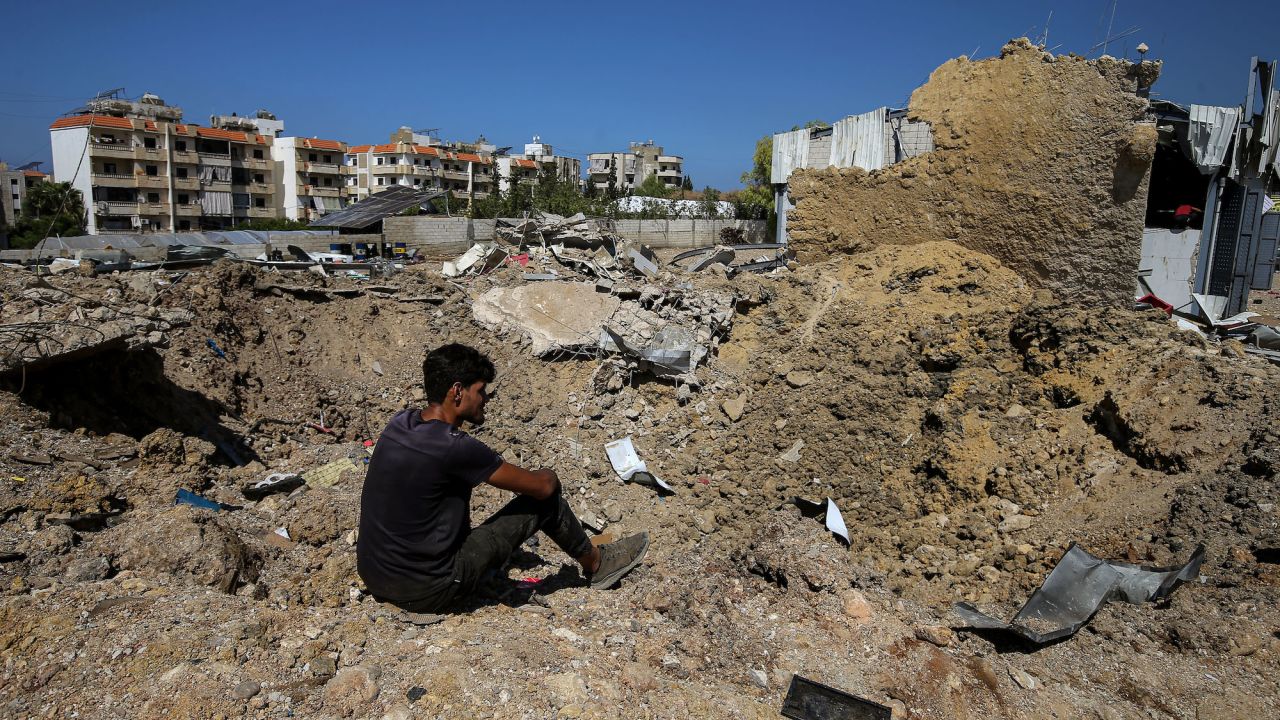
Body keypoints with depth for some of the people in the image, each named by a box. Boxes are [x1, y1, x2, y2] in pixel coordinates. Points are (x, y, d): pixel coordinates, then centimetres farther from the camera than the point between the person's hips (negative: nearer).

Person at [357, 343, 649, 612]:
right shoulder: (455, 448, -25)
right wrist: (547, 476, 10)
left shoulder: (399, 422, -1)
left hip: (372, 579, 8)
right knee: (545, 496, -2)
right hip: (425, 594, -8)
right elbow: (541, 486, -13)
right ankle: (596, 563, 24)